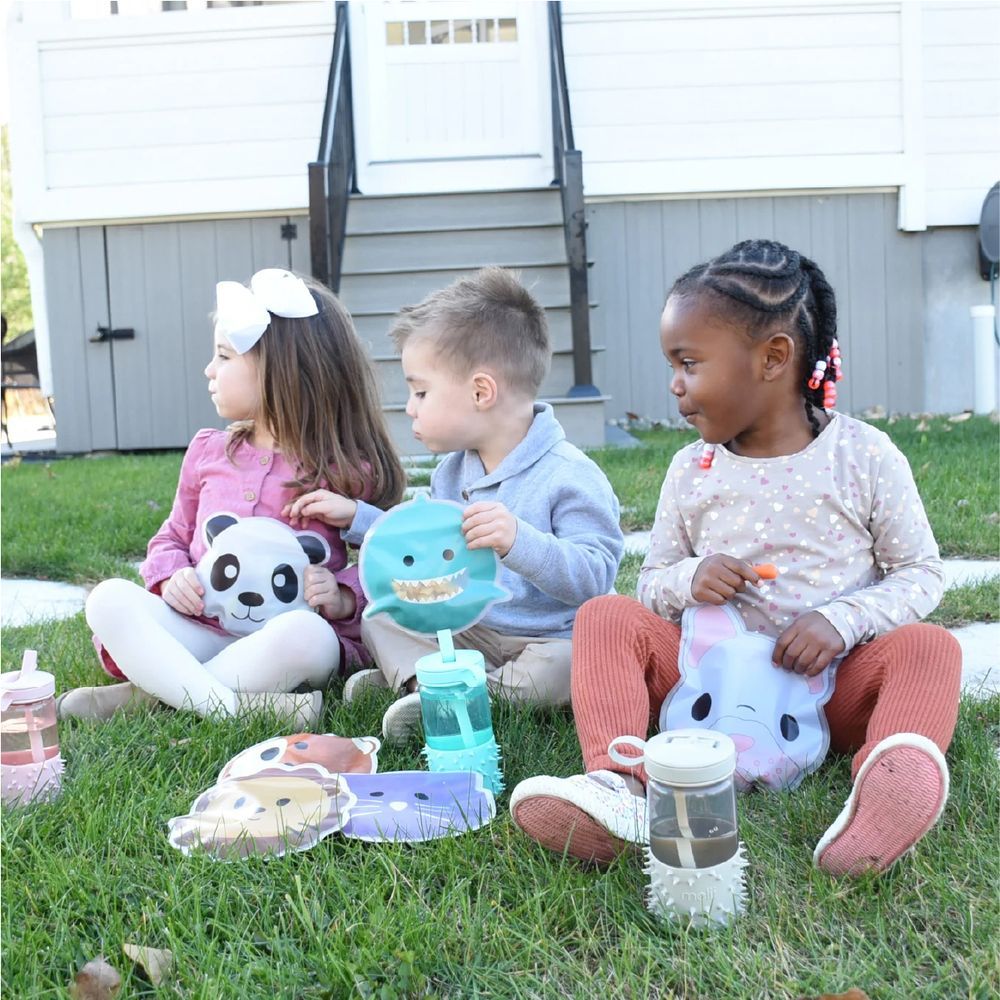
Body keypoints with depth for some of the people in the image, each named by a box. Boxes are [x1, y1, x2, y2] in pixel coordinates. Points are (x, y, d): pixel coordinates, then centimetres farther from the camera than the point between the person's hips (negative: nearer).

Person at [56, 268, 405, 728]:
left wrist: (343, 597, -19)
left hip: (280, 637, -4)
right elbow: (173, 536, 22)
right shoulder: (208, 451, 12)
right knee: (109, 598, -20)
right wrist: (170, 576, -1)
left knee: (307, 634, -37)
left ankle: (144, 694, -26)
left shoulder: (347, 472, -2)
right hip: (199, 632, 4)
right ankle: (230, 704, -33)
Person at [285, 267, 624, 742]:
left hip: (549, 640, -6)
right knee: (380, 615, -5)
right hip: (466, 629, 7)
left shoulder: (569, 477, -17)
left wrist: (519, 541, -39)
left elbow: (593, 578, -26)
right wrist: (356, 516, 18)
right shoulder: (452, 472, 9)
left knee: (566, 668, -37)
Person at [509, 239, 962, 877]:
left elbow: (922, 573, 0)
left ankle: (895, 771, -55)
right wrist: (687, 580, -13)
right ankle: (617, 788, -39)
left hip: (829, 684, -2)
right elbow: (652, 582, 12)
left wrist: (841, 621, -18)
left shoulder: (863, 457, -3)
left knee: (929, 648, -27)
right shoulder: (691, 472, 5)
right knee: (607, 618, -18)